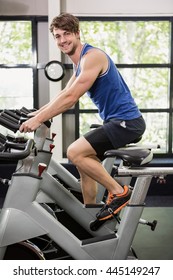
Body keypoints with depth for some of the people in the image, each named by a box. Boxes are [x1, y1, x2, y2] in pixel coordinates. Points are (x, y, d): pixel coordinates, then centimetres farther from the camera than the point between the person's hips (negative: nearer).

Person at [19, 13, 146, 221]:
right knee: (84, 160, 15)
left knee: (75, 153, -16)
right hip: (116, 121, 10)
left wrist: (38, 119, -18)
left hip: (126, 121, -10)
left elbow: (70, 98, -22)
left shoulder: (92, 56, -16)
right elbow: (64, 94, 22)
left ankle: (119, 192, -6)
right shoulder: (79, 61, 15)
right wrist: (36, 114, 17)